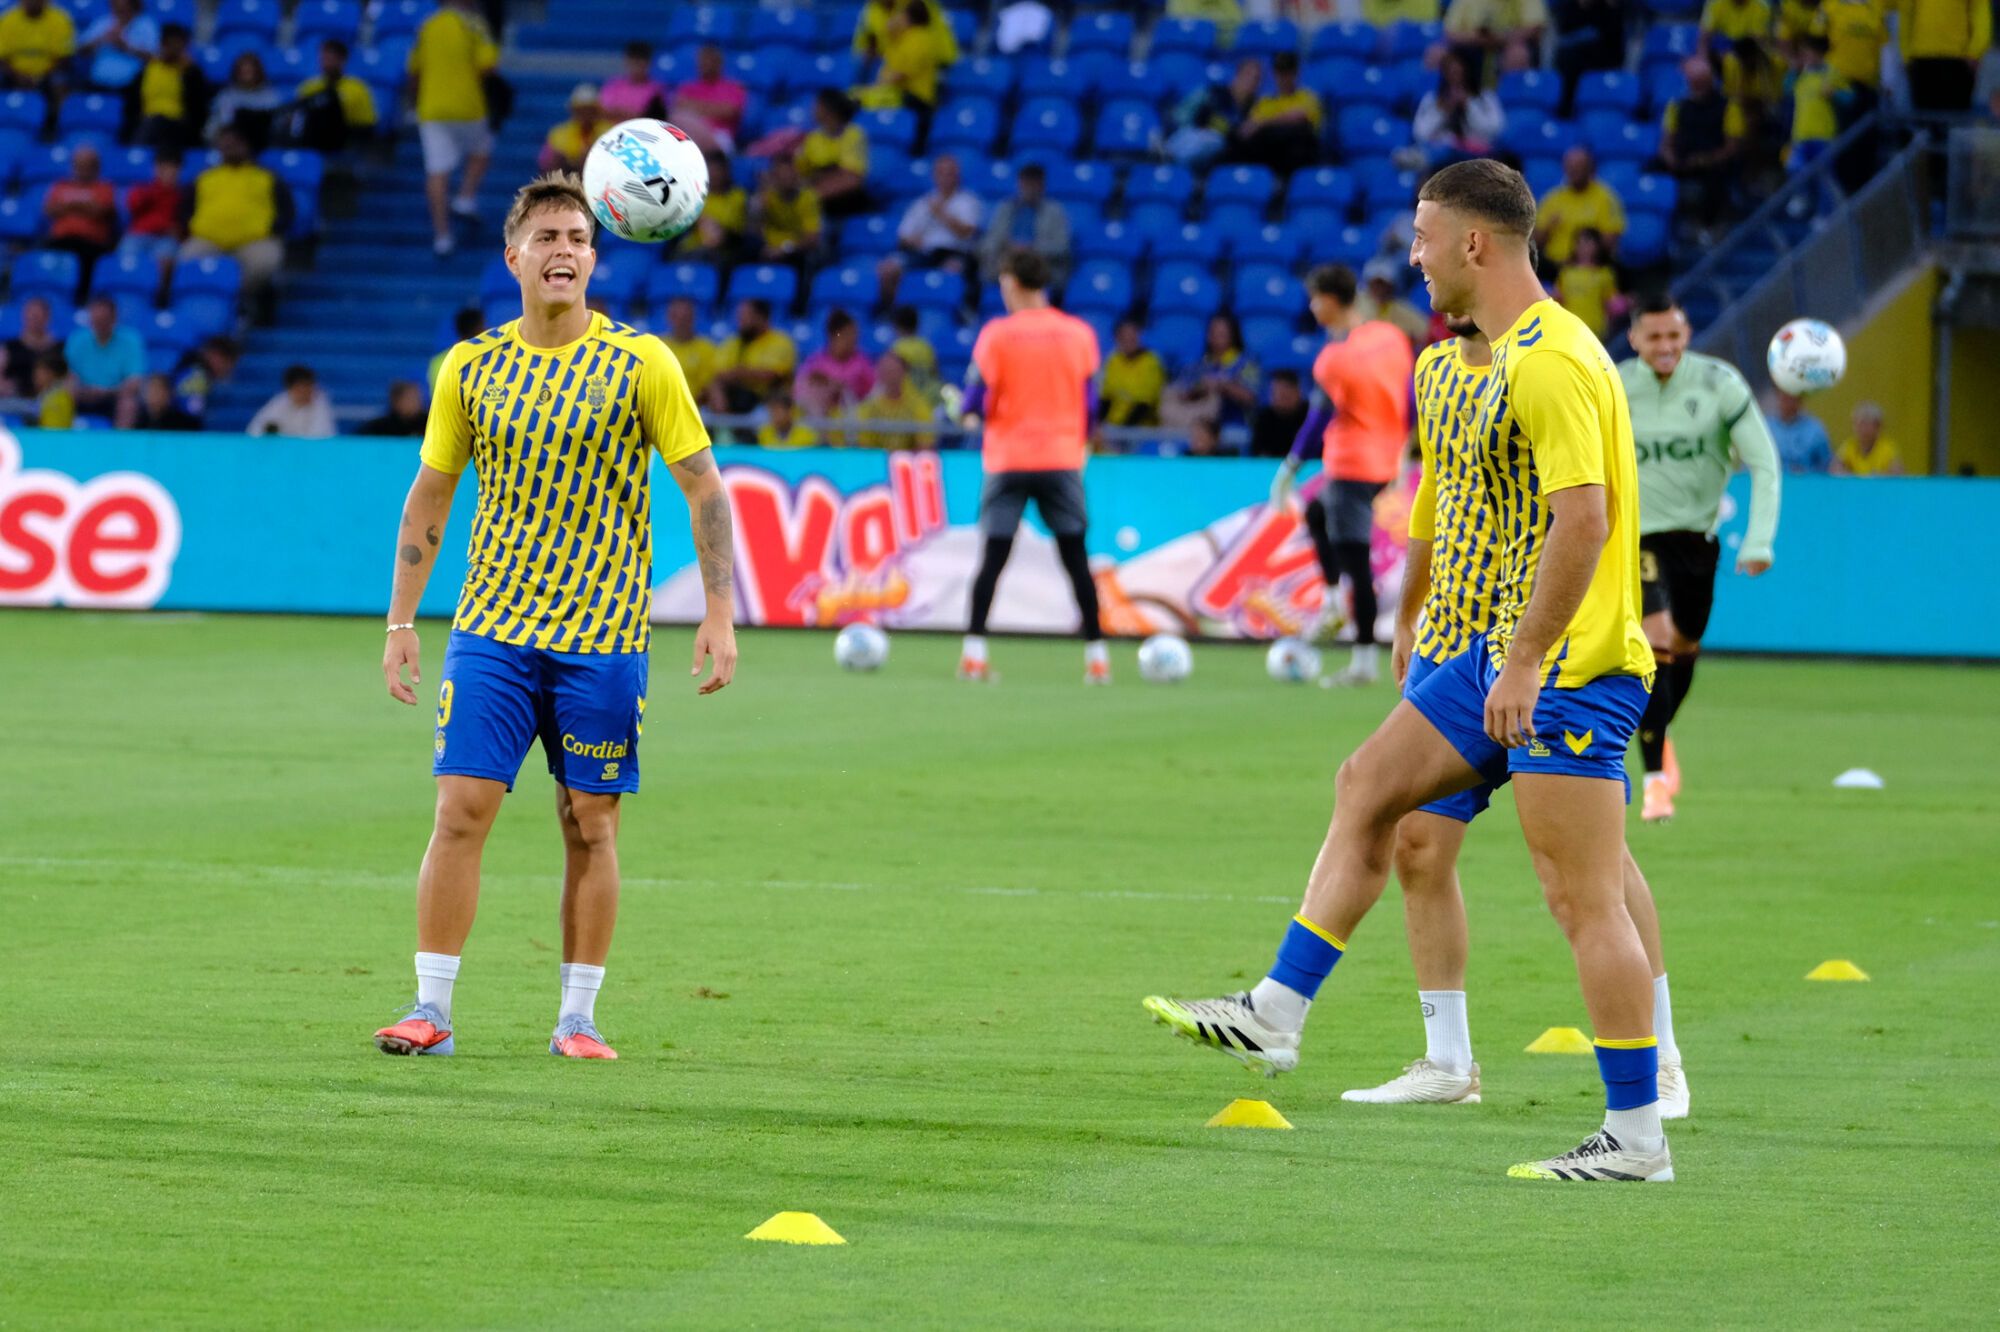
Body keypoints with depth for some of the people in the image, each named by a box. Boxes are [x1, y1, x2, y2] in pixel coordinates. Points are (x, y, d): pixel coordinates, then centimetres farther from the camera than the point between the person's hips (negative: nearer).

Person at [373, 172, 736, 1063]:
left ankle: (577, 1019, 11)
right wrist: (400, 622, 7)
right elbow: (428, 497, 11)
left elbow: (703, 487, 0)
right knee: (460, 813, -6)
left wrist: (720, 613, -7)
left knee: (590, 826, 2)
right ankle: (431, 1011, -1)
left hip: (602, 636, -1)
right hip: (491, 628, 1)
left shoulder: (640, 362, -3)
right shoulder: (470, 366, 3)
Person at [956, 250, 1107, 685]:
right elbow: (1088, 402, 6)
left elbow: (977, 400, -6)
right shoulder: (1079, 334, 2)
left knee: (993, 555, 1)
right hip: (1062, 461, 2)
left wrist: (970, 414, 16)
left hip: (1008, 459, -2)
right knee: (1075, 558, 6)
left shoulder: (997, 335, -6)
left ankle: (973, 652, -7)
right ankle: (1096, 655, 3)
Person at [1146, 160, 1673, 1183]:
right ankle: (1275, 1016, 17)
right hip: (1509, 652, 11)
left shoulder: (1550, 360, -18)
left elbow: (1585, 516, -25)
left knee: (1583, 897, -9)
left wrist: (1525, 664, -23)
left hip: (1568, 666, -11)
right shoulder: (1511, 352, 15)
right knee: (1367, 787, 13)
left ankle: (1636, 1137, -6)